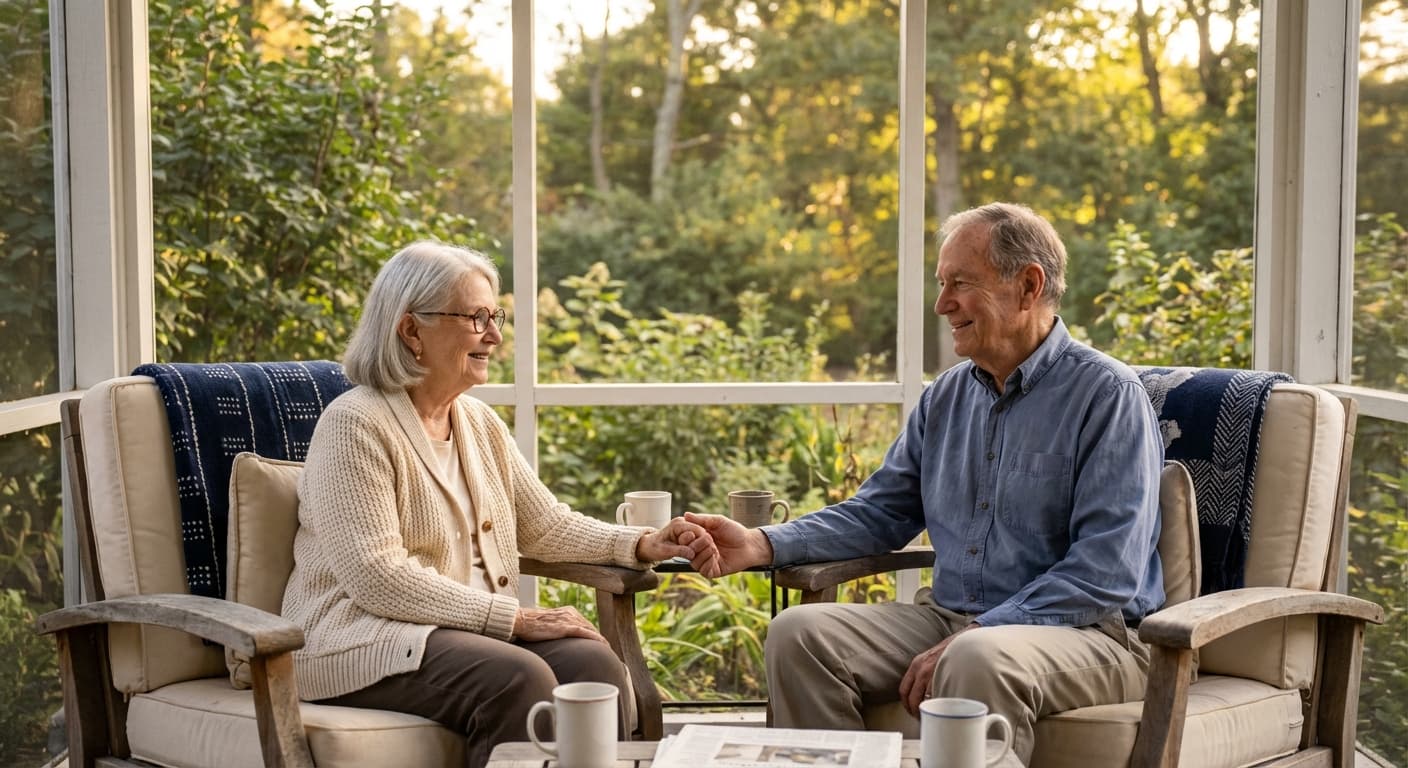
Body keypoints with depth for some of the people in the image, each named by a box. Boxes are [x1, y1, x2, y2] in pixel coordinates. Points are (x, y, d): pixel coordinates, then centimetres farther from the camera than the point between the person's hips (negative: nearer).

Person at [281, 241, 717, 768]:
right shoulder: (356, 426, -12)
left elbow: (547, 526, 17)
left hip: (474, 627, 7)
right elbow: (377, 578, -20)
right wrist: (514, 618, -22)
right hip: (364, 641, -7)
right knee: (517, 678, -31)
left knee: (592, 661, -19)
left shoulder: (480, 423, 13)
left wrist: (642, 545, -1)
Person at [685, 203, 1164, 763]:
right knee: (800, 633, -12)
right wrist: (762, 545, 0)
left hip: (1080, 632, -6)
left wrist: (975, 635, -22)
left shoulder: (1109, 396, -9)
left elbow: (1107, 573, -17)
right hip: (948, 618, 6)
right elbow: (880, 512, 16)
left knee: (979, 660, -38)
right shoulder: (945, 397, 12)